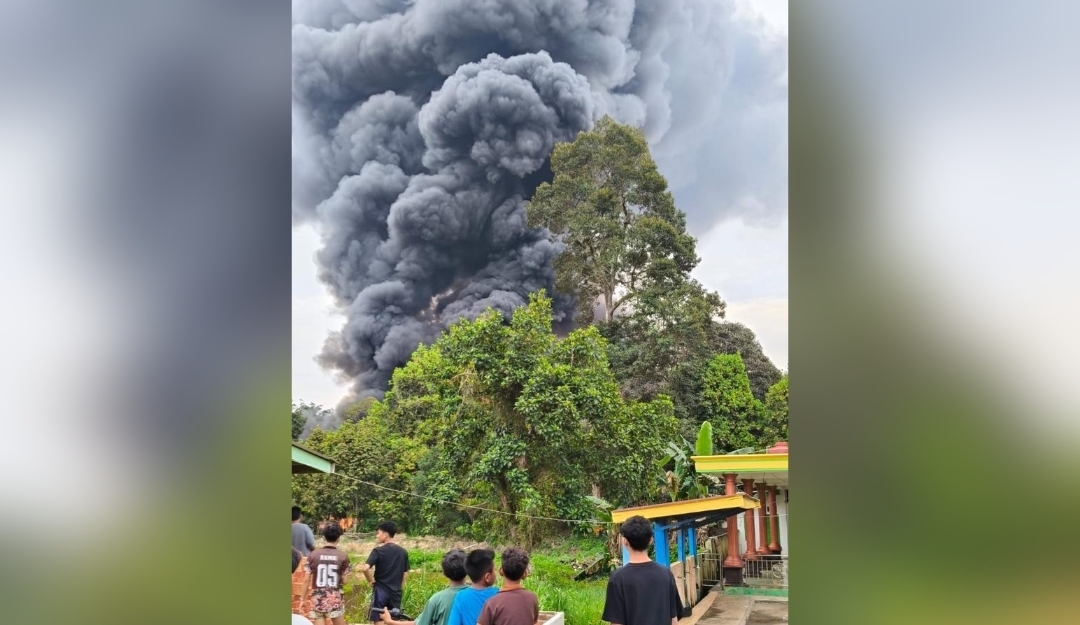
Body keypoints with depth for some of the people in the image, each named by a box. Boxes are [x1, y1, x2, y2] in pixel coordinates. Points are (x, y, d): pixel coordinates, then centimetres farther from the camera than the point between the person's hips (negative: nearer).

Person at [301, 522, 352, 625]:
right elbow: (344, 581, -2)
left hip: (317, 599, 1)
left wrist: (302, 599, 9)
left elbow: (307, 580, 0)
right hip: (335, 598, -1)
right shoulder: (343, 556, -5)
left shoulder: (313, 555, -2)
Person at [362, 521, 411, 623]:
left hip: (381, 590, -5)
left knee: (378, 621, 1)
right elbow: (404, 575, 11)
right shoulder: (403, 552, 7)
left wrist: (371, 581, -7)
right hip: (396, 592, 5)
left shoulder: (378, 551, -10)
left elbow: (365, 568, -22)